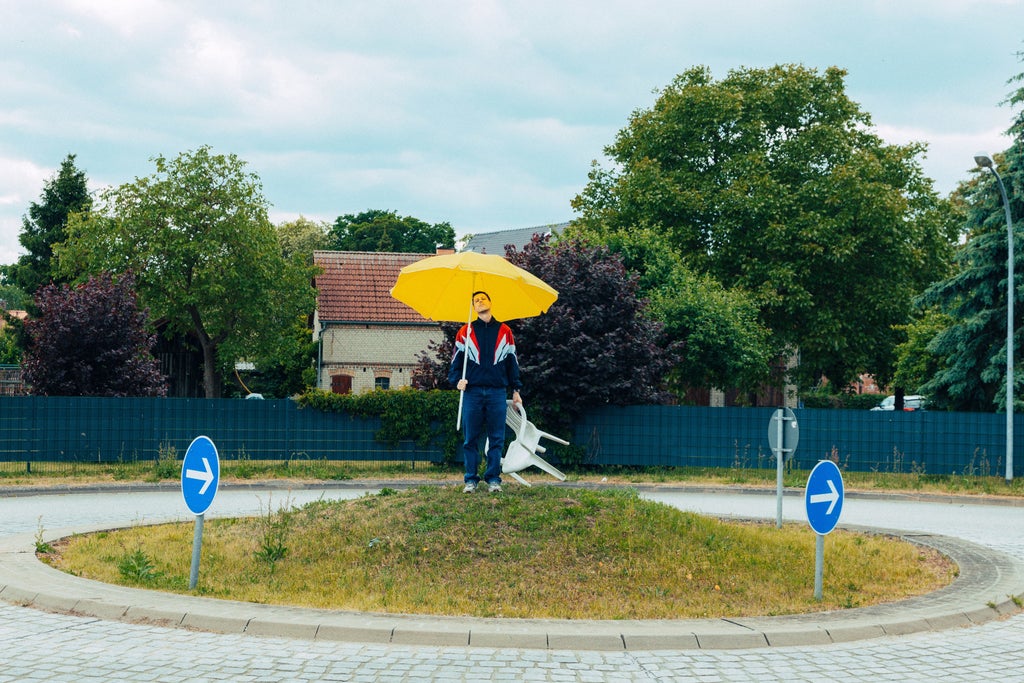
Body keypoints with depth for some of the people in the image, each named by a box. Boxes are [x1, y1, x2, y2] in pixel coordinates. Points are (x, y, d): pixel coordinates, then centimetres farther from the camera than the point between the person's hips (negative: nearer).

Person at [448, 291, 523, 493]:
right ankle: (471, 480, 5)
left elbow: (512, 362, 15)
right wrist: (457, 380, -7)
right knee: (470, 439, 0)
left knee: (496, 439, 0)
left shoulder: (504, 332, 11)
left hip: (497, 391, 0)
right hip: (472, 391, 0)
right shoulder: (465, 332, 10)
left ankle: (493, 479, 5)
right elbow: (456, 362, 11)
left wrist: (516, 389, 11)